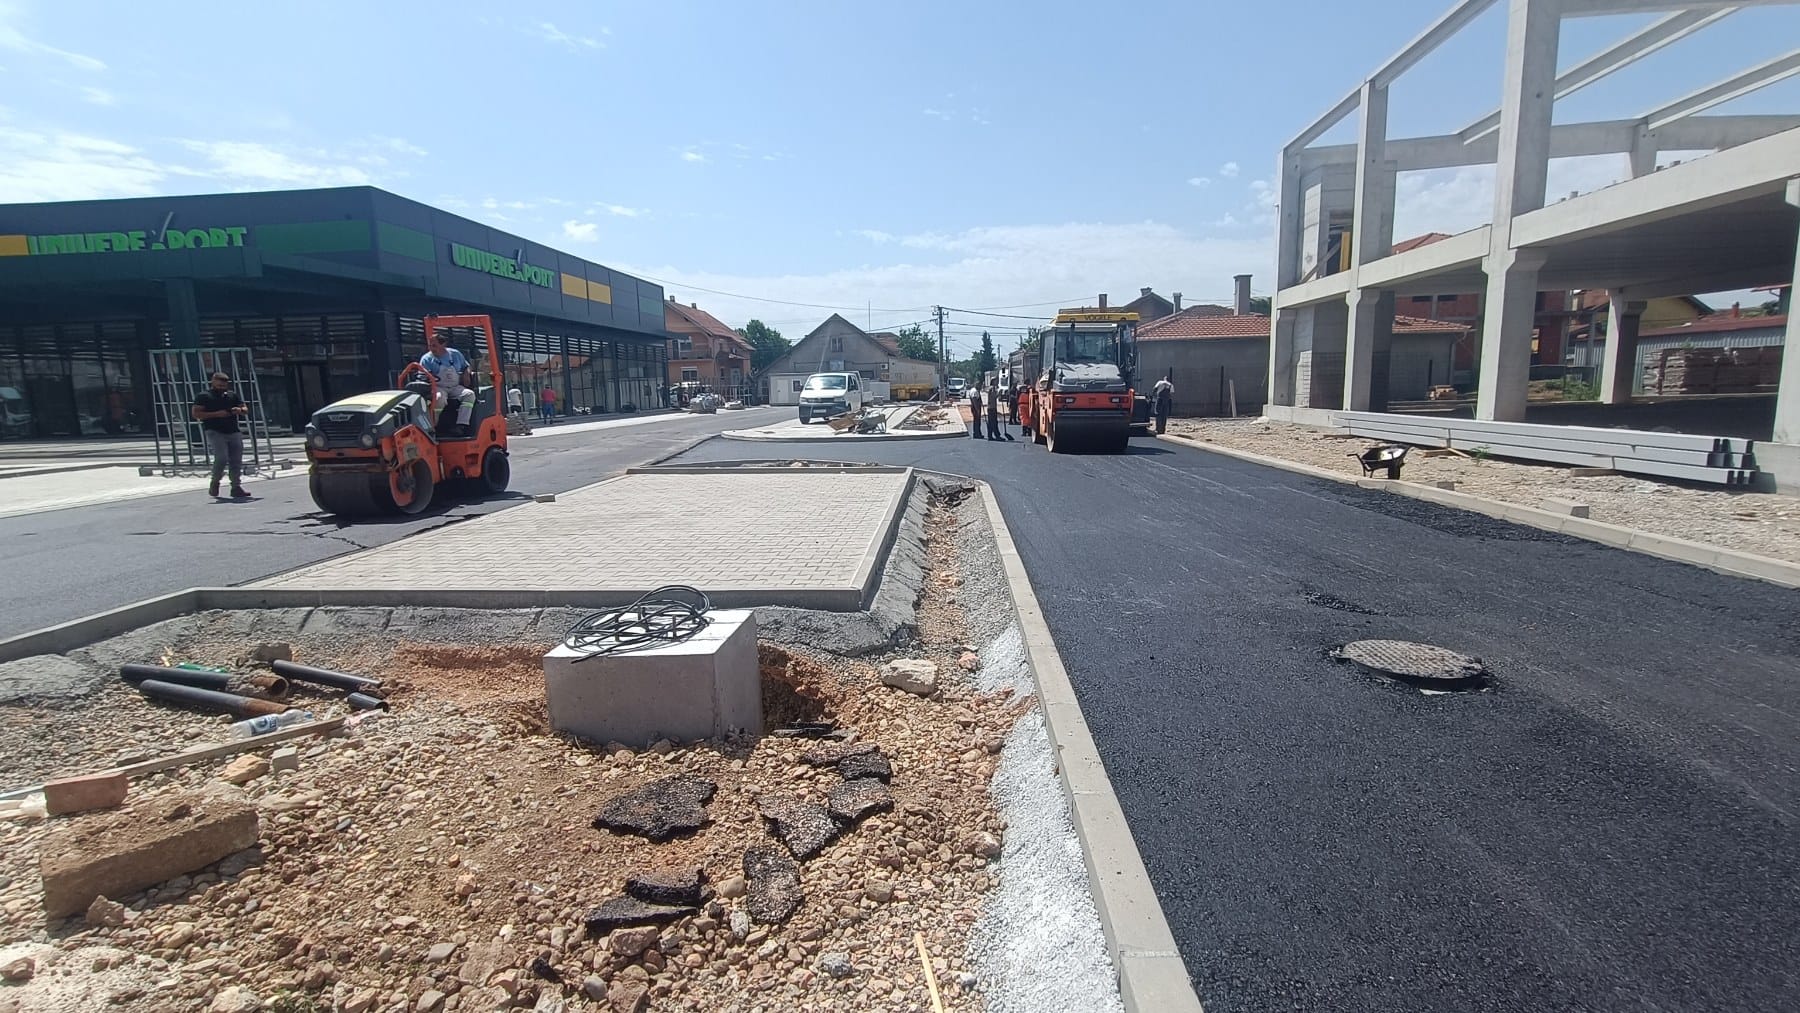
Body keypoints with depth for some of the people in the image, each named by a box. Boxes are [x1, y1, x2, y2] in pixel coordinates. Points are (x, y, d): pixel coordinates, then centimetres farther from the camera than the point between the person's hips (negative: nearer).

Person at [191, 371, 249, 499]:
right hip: (215, 432, -5)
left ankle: (236, 487, 3)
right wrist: (217, 414, -15)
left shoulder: (232, 395, 17)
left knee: (236, 461, 0)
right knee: (221, 458, -17)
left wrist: (240, 410, -4)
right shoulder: (203, 396, 3)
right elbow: (196, 414, -4)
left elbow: (246, 410, 20)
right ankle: (215, 482, 7)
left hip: (234, 432, 5)